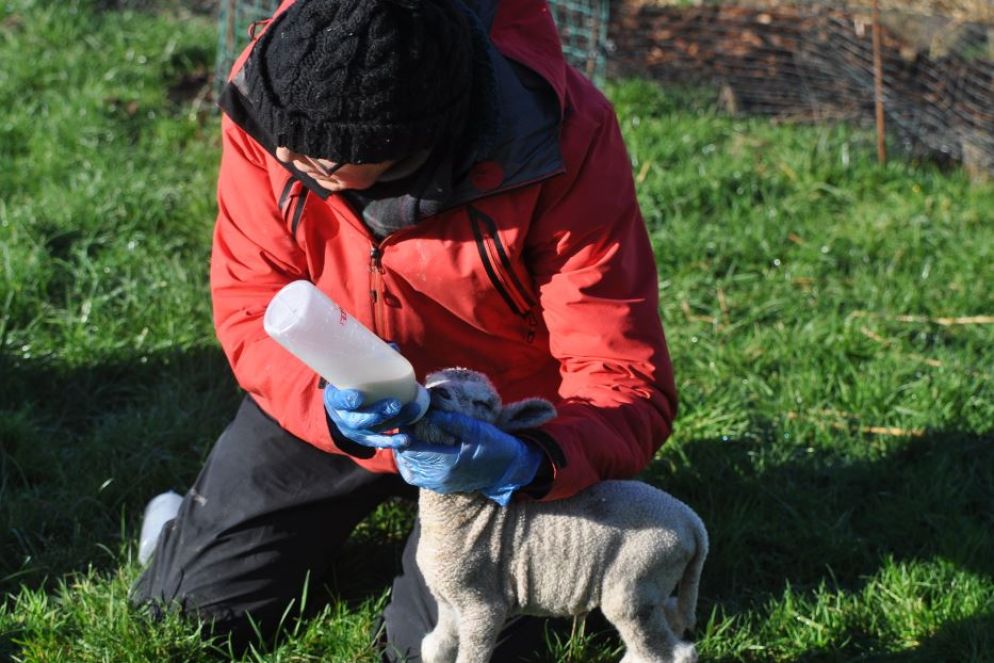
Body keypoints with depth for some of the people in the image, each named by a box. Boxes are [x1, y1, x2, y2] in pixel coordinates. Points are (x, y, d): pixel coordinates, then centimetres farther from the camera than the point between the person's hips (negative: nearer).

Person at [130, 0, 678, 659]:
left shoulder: (567, 139, -34)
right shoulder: (267, 93, -25)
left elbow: (627, 383, -30)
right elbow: (249, 304, -16)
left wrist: (525, 463, -51)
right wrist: (326, 399, -38)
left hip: (496, 427, -2)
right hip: (320, 404, 3)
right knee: (183, 607, 4)